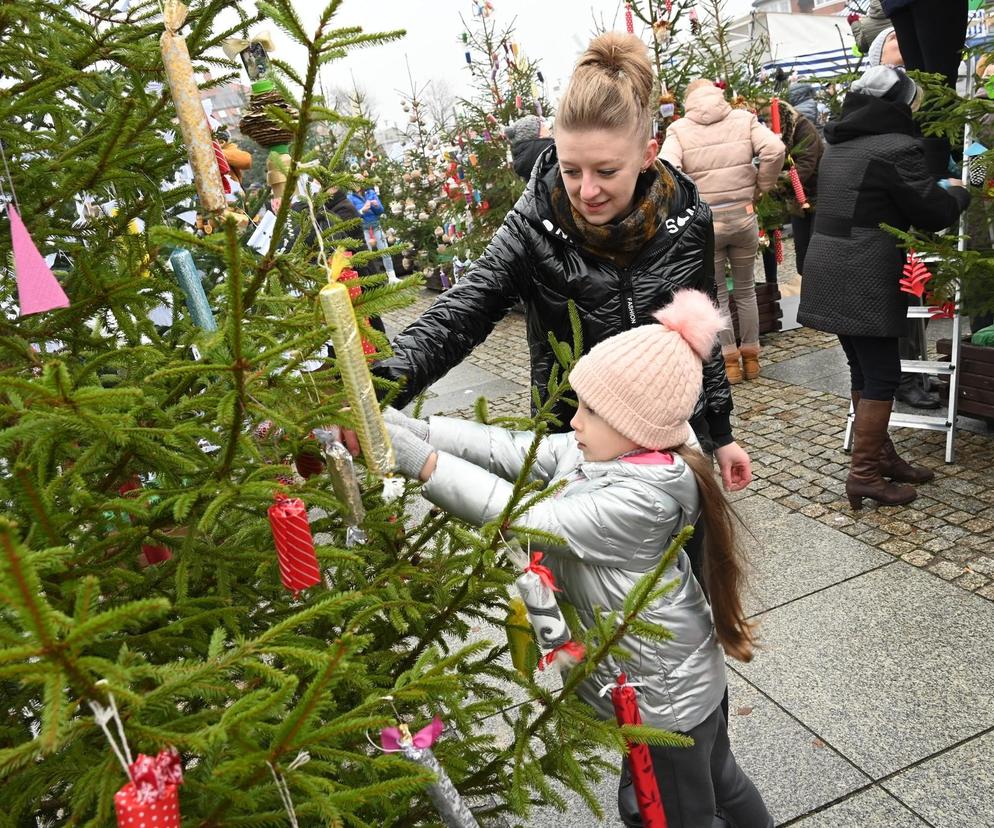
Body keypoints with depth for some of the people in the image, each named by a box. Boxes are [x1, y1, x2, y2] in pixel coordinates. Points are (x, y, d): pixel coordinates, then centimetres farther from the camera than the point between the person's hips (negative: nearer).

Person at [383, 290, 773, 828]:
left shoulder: (639, 497, -34)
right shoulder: (596, 449, -8)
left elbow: (526, 518, -36)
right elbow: (506, 448, -13)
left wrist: (409, 454, -37)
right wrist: (401, 425, -22)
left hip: (664, 698, -8)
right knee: (714, 780, 30)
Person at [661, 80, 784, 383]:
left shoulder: (678, 129, -1)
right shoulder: (744, 119, 3)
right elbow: (774, 149, -10)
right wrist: (761, 186, 4)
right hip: (743, 216, 2)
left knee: (717, 294, 11)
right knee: (746, 289, 17)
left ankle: (729, 361, 13)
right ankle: (751, 357, 25)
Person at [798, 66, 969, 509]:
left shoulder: (837, 147, 14)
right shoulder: (897, 148, -12)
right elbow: (933, 213, -8)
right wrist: (958, 192, 14)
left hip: (829, 273, 9)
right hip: (865, 281, -9)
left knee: (865, 372, 16)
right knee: (882, 376, -1)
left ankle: (882, 455, 27)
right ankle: (864, 474, 4)